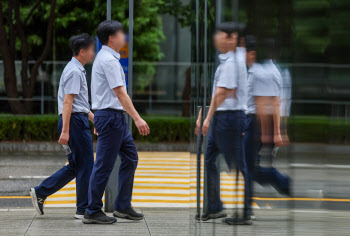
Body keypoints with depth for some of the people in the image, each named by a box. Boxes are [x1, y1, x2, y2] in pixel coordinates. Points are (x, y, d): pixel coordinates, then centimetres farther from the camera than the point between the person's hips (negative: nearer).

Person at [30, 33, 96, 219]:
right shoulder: (74, 71, -14)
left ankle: (41, 192, 12)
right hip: (76, 121, -10)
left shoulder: (77, 70, 18)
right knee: (85, 166, -3)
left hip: (79, 119, 10)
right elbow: (67, 102, -20)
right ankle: (84, 209, 3)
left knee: (76, 166, 12)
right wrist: (65, 131, -24)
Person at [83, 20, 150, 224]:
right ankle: (93, 212, 2)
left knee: (130, 158, 12)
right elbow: (120, 93, -22)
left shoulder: (107, 57, 15)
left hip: (117, 117, 10)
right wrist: (138, 119, -24)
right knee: (104, 166, -4)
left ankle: (123, 207, 17)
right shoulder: (109, 60, -17)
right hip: (110, 116, -10)